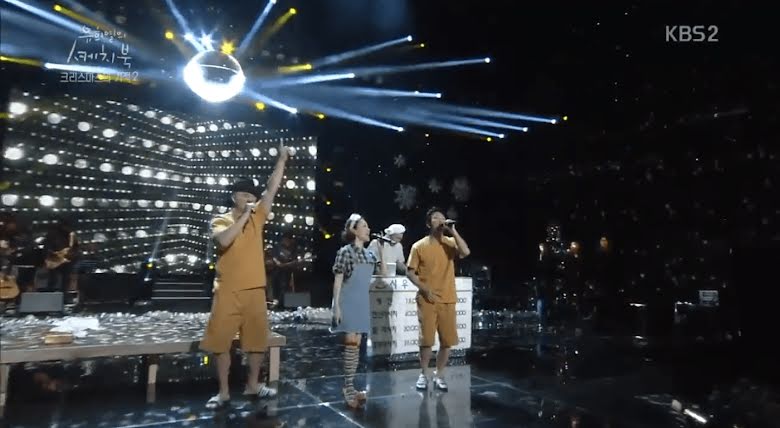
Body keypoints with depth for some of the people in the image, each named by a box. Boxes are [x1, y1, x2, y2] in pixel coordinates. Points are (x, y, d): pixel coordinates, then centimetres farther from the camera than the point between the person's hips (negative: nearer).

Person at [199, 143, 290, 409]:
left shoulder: (257, 217, 9)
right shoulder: (220, 220, 2)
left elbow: (272, 189, 3)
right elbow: (224, 240, -21)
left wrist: (282, 159, -1)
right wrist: (244, 215, -14)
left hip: (255, 289, 3)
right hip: (228, 291, -3)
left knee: (257, 338, 10)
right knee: (222, 340, 4)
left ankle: (253, 385, 26)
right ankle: (223, 392, 17)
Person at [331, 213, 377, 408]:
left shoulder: (369, 255, 9)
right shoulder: (345, 252, -10)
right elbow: (337, 280, -11)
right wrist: (336, 306, -15)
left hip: (362, 303, 6)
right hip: (348, 302, -6)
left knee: (356, 343, 8)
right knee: (351, 342, -6)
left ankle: (350, 386, 17)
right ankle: (348, 388, 3)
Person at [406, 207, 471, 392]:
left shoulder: (450, 243, 5)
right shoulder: (419, 246, -2)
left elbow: (466, 252, -16)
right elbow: (410, 272, 0)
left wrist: (452, 231, -15)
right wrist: (425, 289, -10)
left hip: (448, 300, 3)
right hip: (427, 300, -2)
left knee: (447, 341, 6)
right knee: (426, 340, 1)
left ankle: (439, 375, 23)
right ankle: (423, 375, 20)